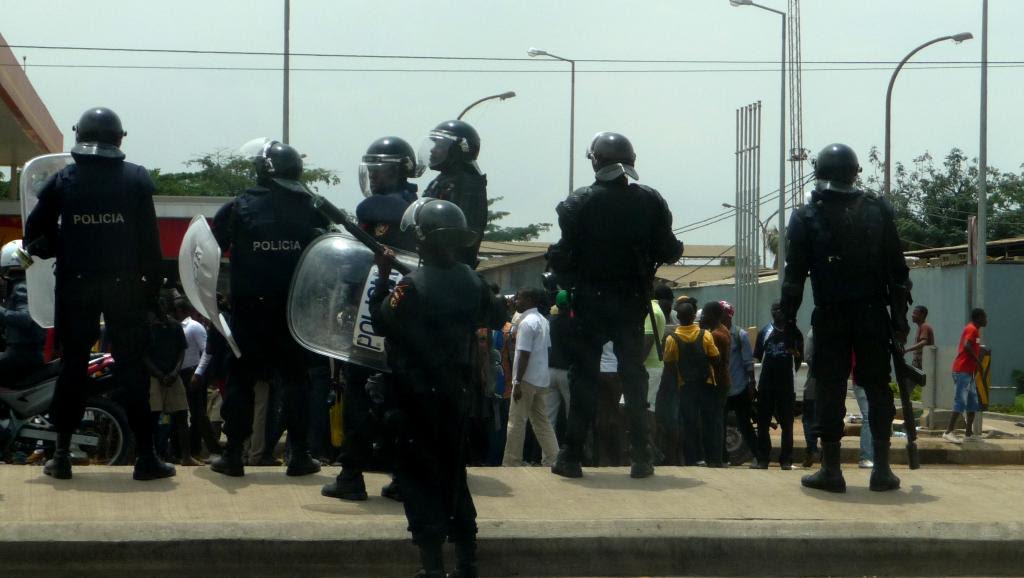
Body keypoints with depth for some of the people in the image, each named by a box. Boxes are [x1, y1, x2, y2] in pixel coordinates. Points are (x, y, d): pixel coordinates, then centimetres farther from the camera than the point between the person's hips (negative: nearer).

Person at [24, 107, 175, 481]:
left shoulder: (63, 180, 1)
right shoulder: (136, 179, -2)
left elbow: (36, 232, -1)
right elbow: (149, 238, -4)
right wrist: (153, 283, 2)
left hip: (75, 285, 1)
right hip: (125, 285, -1)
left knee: (73, 366, 9)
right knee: (132, 368, 3)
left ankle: (62, 454, 9)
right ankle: (145, 456, 3)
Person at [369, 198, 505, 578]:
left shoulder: (412, 285, -18)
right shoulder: (472, 281, 1)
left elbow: (380, 322, -11)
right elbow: (496, 318, 15)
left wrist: (383, 277, -4)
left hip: (420, 394, -5)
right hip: (459, 393, 5)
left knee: (419, 473, 2)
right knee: (453, 471, 17)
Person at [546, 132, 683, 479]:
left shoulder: (579, 203, -10)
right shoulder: (650, 201, -4)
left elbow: (564, 255, -12)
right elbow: (669, 251, -3)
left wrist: (567, 281, 7)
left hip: (590, 302, -1)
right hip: (632, 303, 2)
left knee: (584, 376, 5)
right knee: (634, 376, 9)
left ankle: (572, 456, 4)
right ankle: (640, 457, 6)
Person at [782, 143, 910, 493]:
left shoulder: (806, 218, 0)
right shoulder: (878, 211, 5)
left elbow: (794, 275, -3)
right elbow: (897, 270, 6)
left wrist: (788, 321, 2)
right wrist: (900, 316, 11)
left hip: (830, 318, -2)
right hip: (873, 316, 2)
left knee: (830, 391, 2)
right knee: (878, 388, 7)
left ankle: (831, 470, 2)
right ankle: (881, 469, 6)